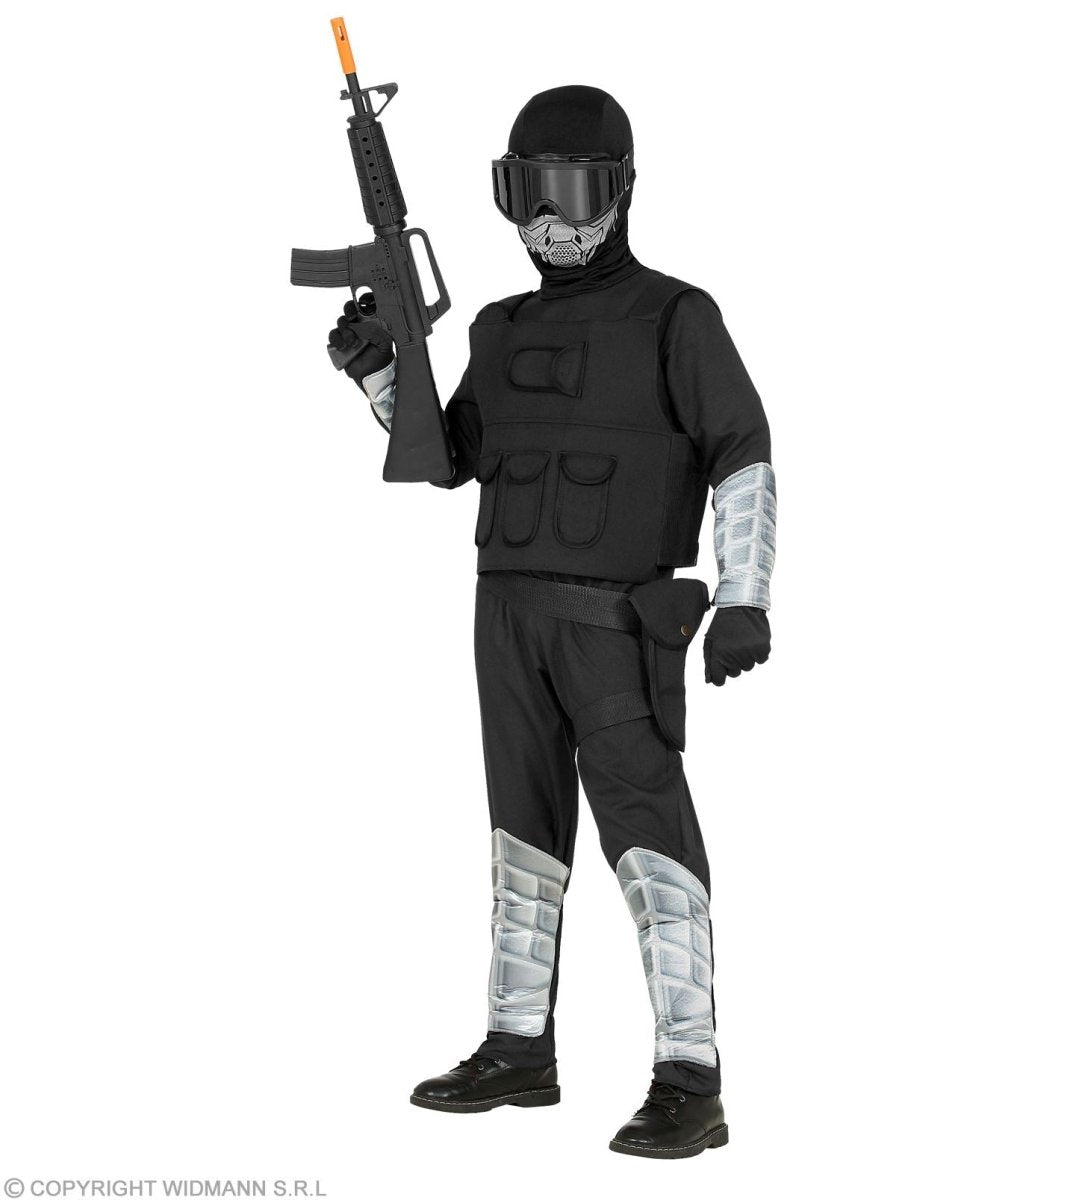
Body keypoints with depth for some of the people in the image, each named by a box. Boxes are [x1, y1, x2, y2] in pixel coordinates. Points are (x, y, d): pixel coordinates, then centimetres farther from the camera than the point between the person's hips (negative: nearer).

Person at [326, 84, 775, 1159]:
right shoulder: (506, 332, 12)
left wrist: (745, 601, -24)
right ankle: (519, 1051, 23)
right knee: (526, 830, 12)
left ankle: (689, 1088, -16)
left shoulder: (675, 317, -7)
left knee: (648, 839, -14)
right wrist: (375, 368, 3)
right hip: (510, 610, 7)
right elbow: (445, 463, 17)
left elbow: (745, 464, -12)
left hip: (615, 624, -6)